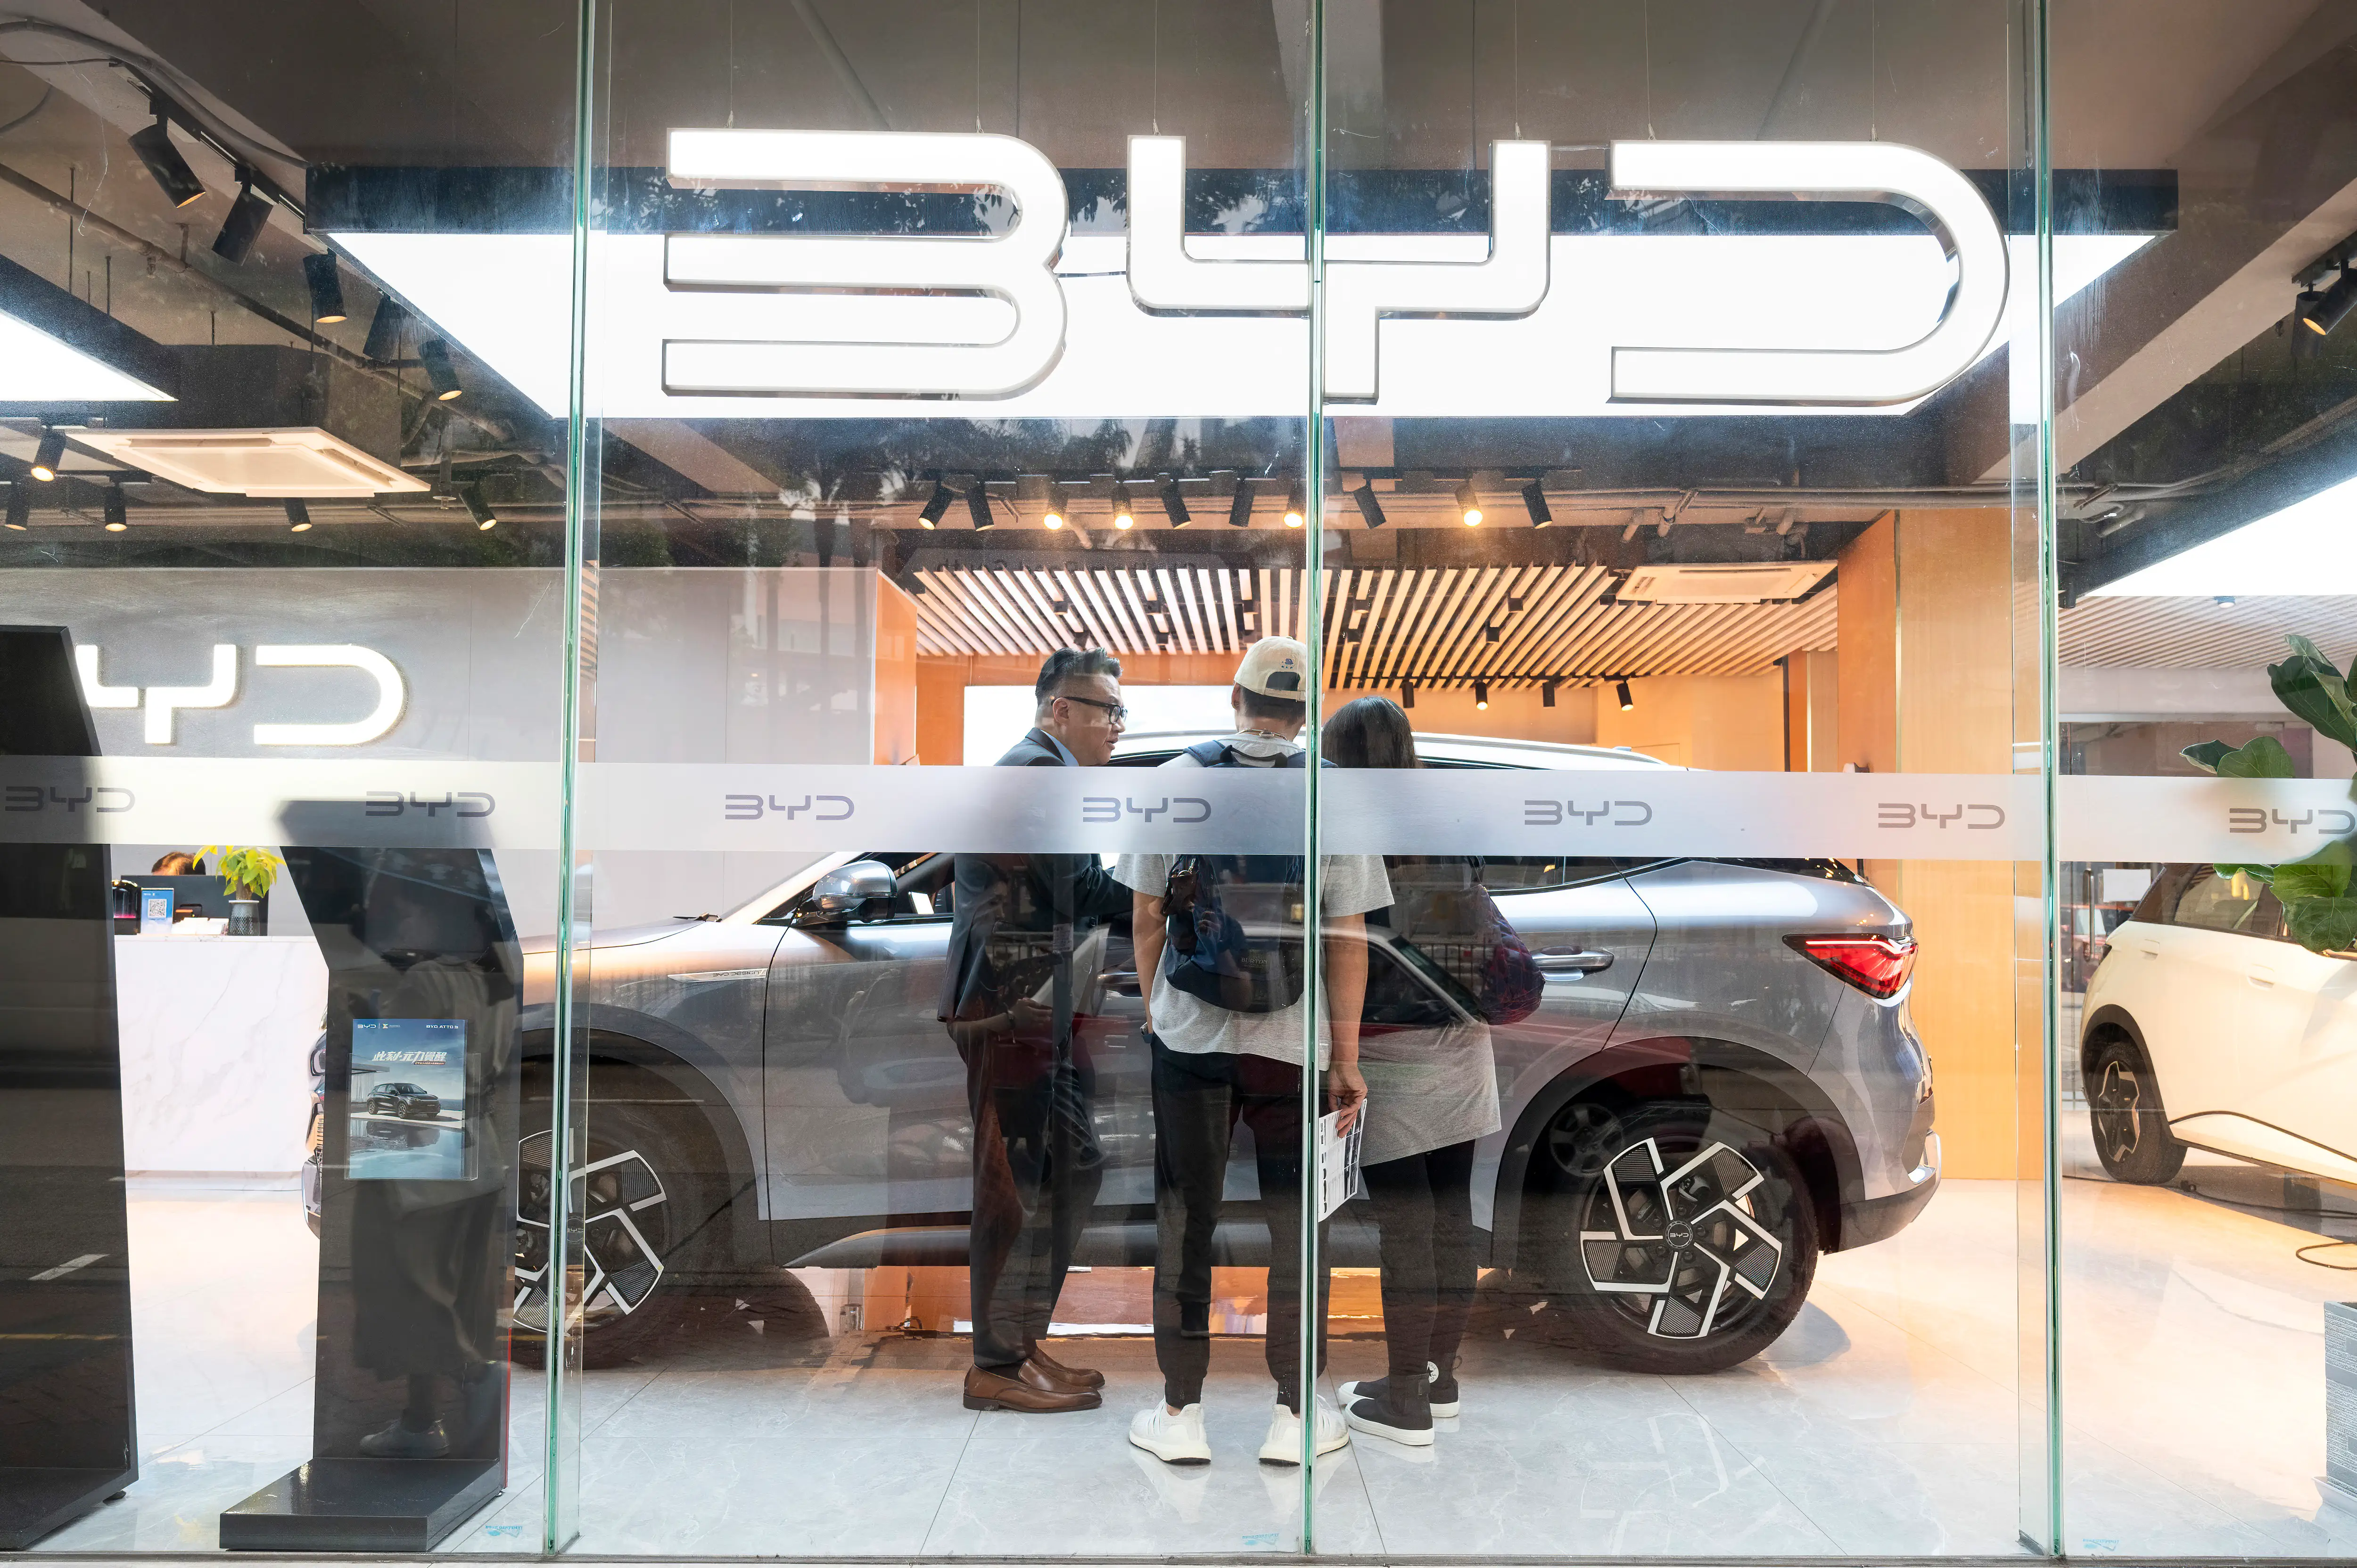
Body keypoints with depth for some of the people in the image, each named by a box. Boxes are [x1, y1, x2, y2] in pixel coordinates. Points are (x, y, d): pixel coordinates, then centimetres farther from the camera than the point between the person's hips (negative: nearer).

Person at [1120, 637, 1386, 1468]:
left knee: (1185, 1222, 11)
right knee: (1295, 1227, 11)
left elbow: (1145, 919, 2)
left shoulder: (1177, 779, -1)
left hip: (1189, 1034, 1)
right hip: (1292, 1041, -1)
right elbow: (1348, 942, -4)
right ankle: (1294, 1414, 19)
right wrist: (1347, 1059, 2)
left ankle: (1181, 1412, 19)